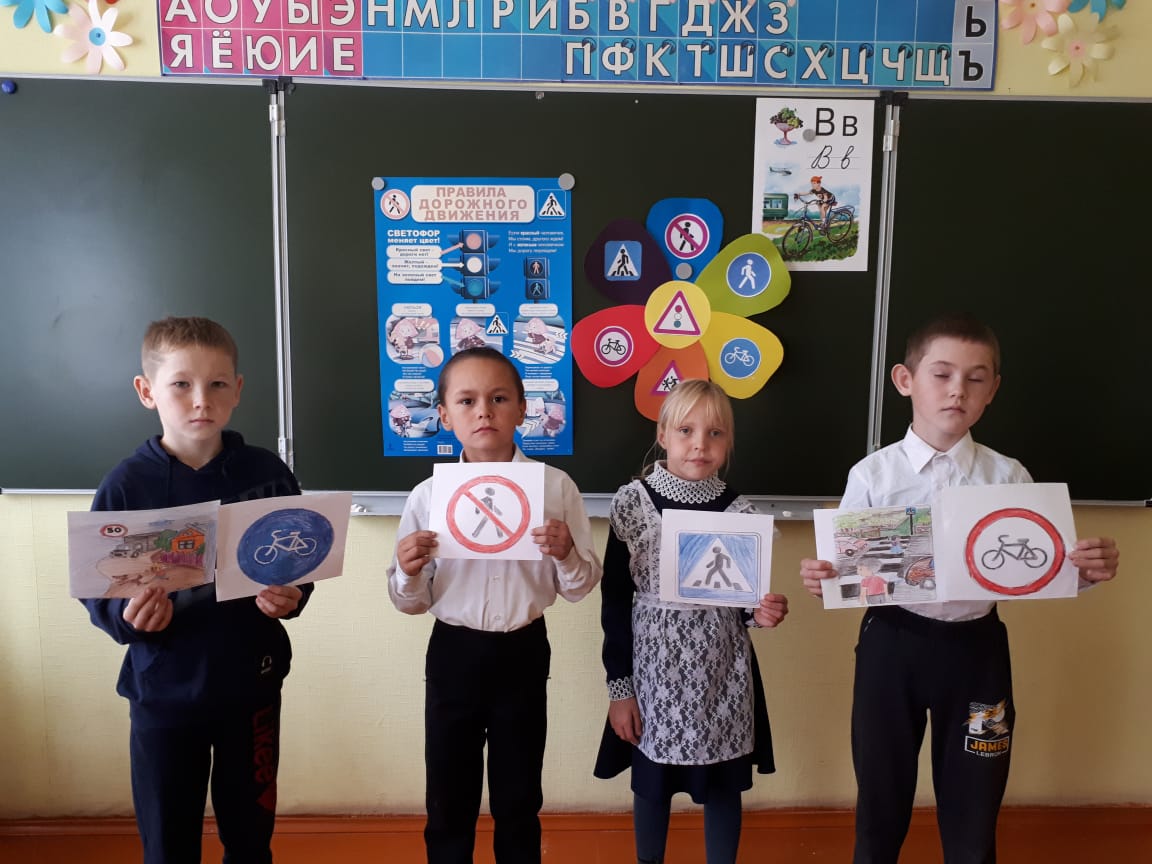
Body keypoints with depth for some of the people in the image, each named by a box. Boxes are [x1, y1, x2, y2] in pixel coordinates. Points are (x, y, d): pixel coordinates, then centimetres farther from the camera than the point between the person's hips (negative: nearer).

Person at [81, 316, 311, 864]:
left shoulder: (267, 474, -6)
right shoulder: (126, 485, -10)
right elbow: (96, 591, -6)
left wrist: (292, 598, -17)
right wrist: (126, 617, -25)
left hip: (252, 683, 1)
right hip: (163, 690, 0)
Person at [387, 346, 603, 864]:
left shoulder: (555, 487, -7)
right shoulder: (427, 496, -5)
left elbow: (580, 588, -1)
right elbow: (411, 602, 2)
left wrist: (566, 555, -21)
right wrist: (408, 572, -19)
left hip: (522, 654, 0)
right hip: (452, 656, 1)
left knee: (519, 801, 17)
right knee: (447, 803, 14)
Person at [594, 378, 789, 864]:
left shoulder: (738, 511, -3)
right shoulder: (632, 502, -8)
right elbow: (615, 600, -5)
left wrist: (763, 613, -15)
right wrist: (619, 687, -4)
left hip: (722, 669, 1)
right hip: (655, 664, -1)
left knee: (723, 784, 14)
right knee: (652, 780, 15)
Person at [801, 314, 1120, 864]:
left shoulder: (1008, 477, -2)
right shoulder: (873, 475, -7)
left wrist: (1088, 569, -22)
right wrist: (820, 579, -27)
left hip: (977, 646, 1)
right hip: (892, 643, -1)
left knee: (973, 804, 17)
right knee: (881, 796, 16)